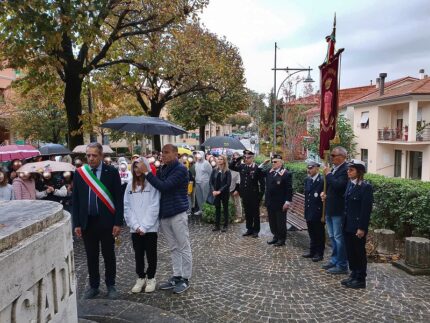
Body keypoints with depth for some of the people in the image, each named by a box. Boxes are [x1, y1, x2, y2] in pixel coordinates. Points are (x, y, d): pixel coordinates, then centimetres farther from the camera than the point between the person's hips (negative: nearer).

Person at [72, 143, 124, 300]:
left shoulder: (112, 172, -6)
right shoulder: (79, 173, 2)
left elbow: (119, 199, -6)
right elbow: (75, 200, 5)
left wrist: (118, 222, -10)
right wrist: (77, 224, 1)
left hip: (106, 221, -2)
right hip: (87, 222, 2)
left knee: (109, 255, 10)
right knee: (91, 256, 13)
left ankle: (110, 285, 26)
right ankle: (93, 286, 28)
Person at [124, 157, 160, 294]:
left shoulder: (152, 184, -6)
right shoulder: (130, 185, 6)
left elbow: (154, 207, -11)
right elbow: (127, 207, 2)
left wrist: (144, 226, -14)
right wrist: (135, 225, -8)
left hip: (150, 228, -3)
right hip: (135, 229, 3)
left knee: (151, 254, 9)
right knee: (138, 254, 14)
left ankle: (150, 278, 26)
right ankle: (141, 277, 30)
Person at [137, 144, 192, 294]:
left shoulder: (180, 169, -13)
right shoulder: (162, 169, 10)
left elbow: (164, 187, -22)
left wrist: (147, 172, -20)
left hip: (178, 213, -7)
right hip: (164, 214, 7)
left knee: (183, 247, 4)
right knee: (173, 248, 15)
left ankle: (185, 279, 15)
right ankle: (176, 276, 26)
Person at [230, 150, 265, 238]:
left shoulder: (257, 168, -12)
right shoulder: (242, 166, 4)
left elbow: (262, 183, -10)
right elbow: (231, 166, 13)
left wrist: (261, 194, -12)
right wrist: (236, 159, -2)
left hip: (254, 195, -5)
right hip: (245, 195, 5)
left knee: (255, 213, 8)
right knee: (247, 213, 15)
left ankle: (256, 230, 20)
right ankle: (249, 229, 27)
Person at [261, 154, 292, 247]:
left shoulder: (286, 174, -11)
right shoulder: (269, 172, 6)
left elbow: (289, 189, -12)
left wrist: (287, 202, -16)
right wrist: (263, 164, 2)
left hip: (280, 204, -6)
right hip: (270, 202, 6)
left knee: (281, 222, 6)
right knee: (272, 222, 16)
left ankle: (282, 239, 20)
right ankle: (276, 236, 31)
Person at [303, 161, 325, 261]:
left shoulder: (322, 180, -15)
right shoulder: (307, 180, 8)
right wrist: (306, 210, 5)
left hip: (318, 213, -7)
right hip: (309, 212, 7)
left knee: (319, 234, 7)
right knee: (312, 233, 18)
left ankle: (319, 254, 19)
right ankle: (312, 251, 32)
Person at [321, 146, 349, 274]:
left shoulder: (345, 170, -17)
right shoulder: (333, 169, 11)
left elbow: (338, 186, -29)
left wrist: (328, 174, -20)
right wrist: (324, 193, 4)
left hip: (338, 210, -10)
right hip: (330, 208, 10)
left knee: (339, 238, 0)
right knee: (332, 237, 20)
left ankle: (342, 265, 11)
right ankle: (334, 260, 33)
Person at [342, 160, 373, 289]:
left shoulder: (366, 187, -14)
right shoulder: (350, 184, 8)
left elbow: (366, 209, -16)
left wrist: (362, 228, -17)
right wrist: (344, 222, 5)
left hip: (358, 226, -7)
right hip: (348, 225, 7)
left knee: (359, 252, 6)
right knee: (350, 252, 15)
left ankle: (360, 279, 18)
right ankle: (354, 275, 29)